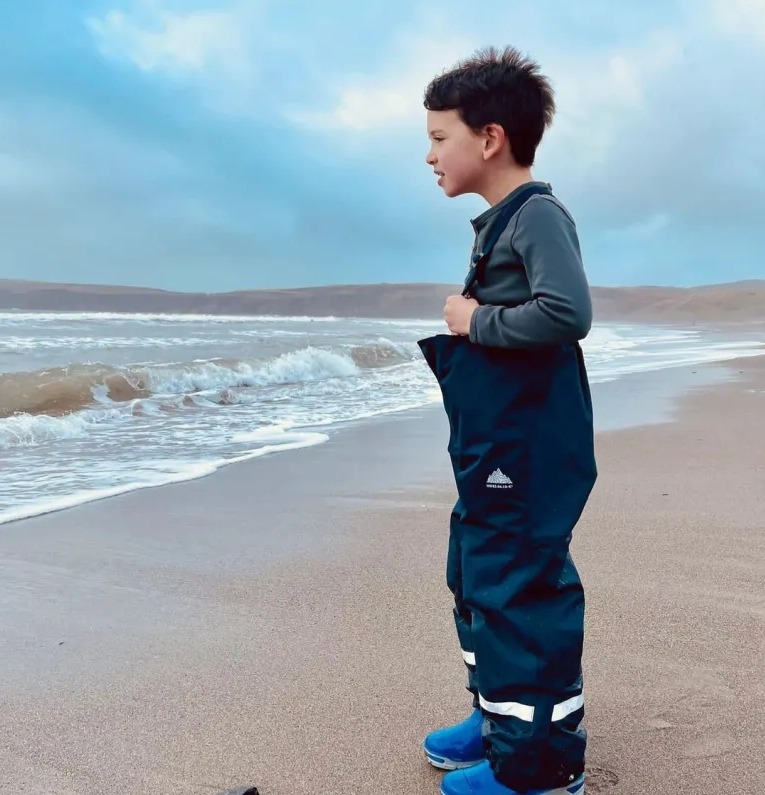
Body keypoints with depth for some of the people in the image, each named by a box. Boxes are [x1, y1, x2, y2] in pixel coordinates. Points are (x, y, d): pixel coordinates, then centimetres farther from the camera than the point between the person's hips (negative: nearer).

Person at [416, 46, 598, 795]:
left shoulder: (538, 215, -13)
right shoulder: (499, 223, 15)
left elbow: (568, 311, -29)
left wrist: (476, 322, -18)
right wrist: (468, 323, 6)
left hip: (528, 455, -10)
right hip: (490, 449, 11)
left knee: (521, 592, -3)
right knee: (476, 580, 18)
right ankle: (500, 715, 33)